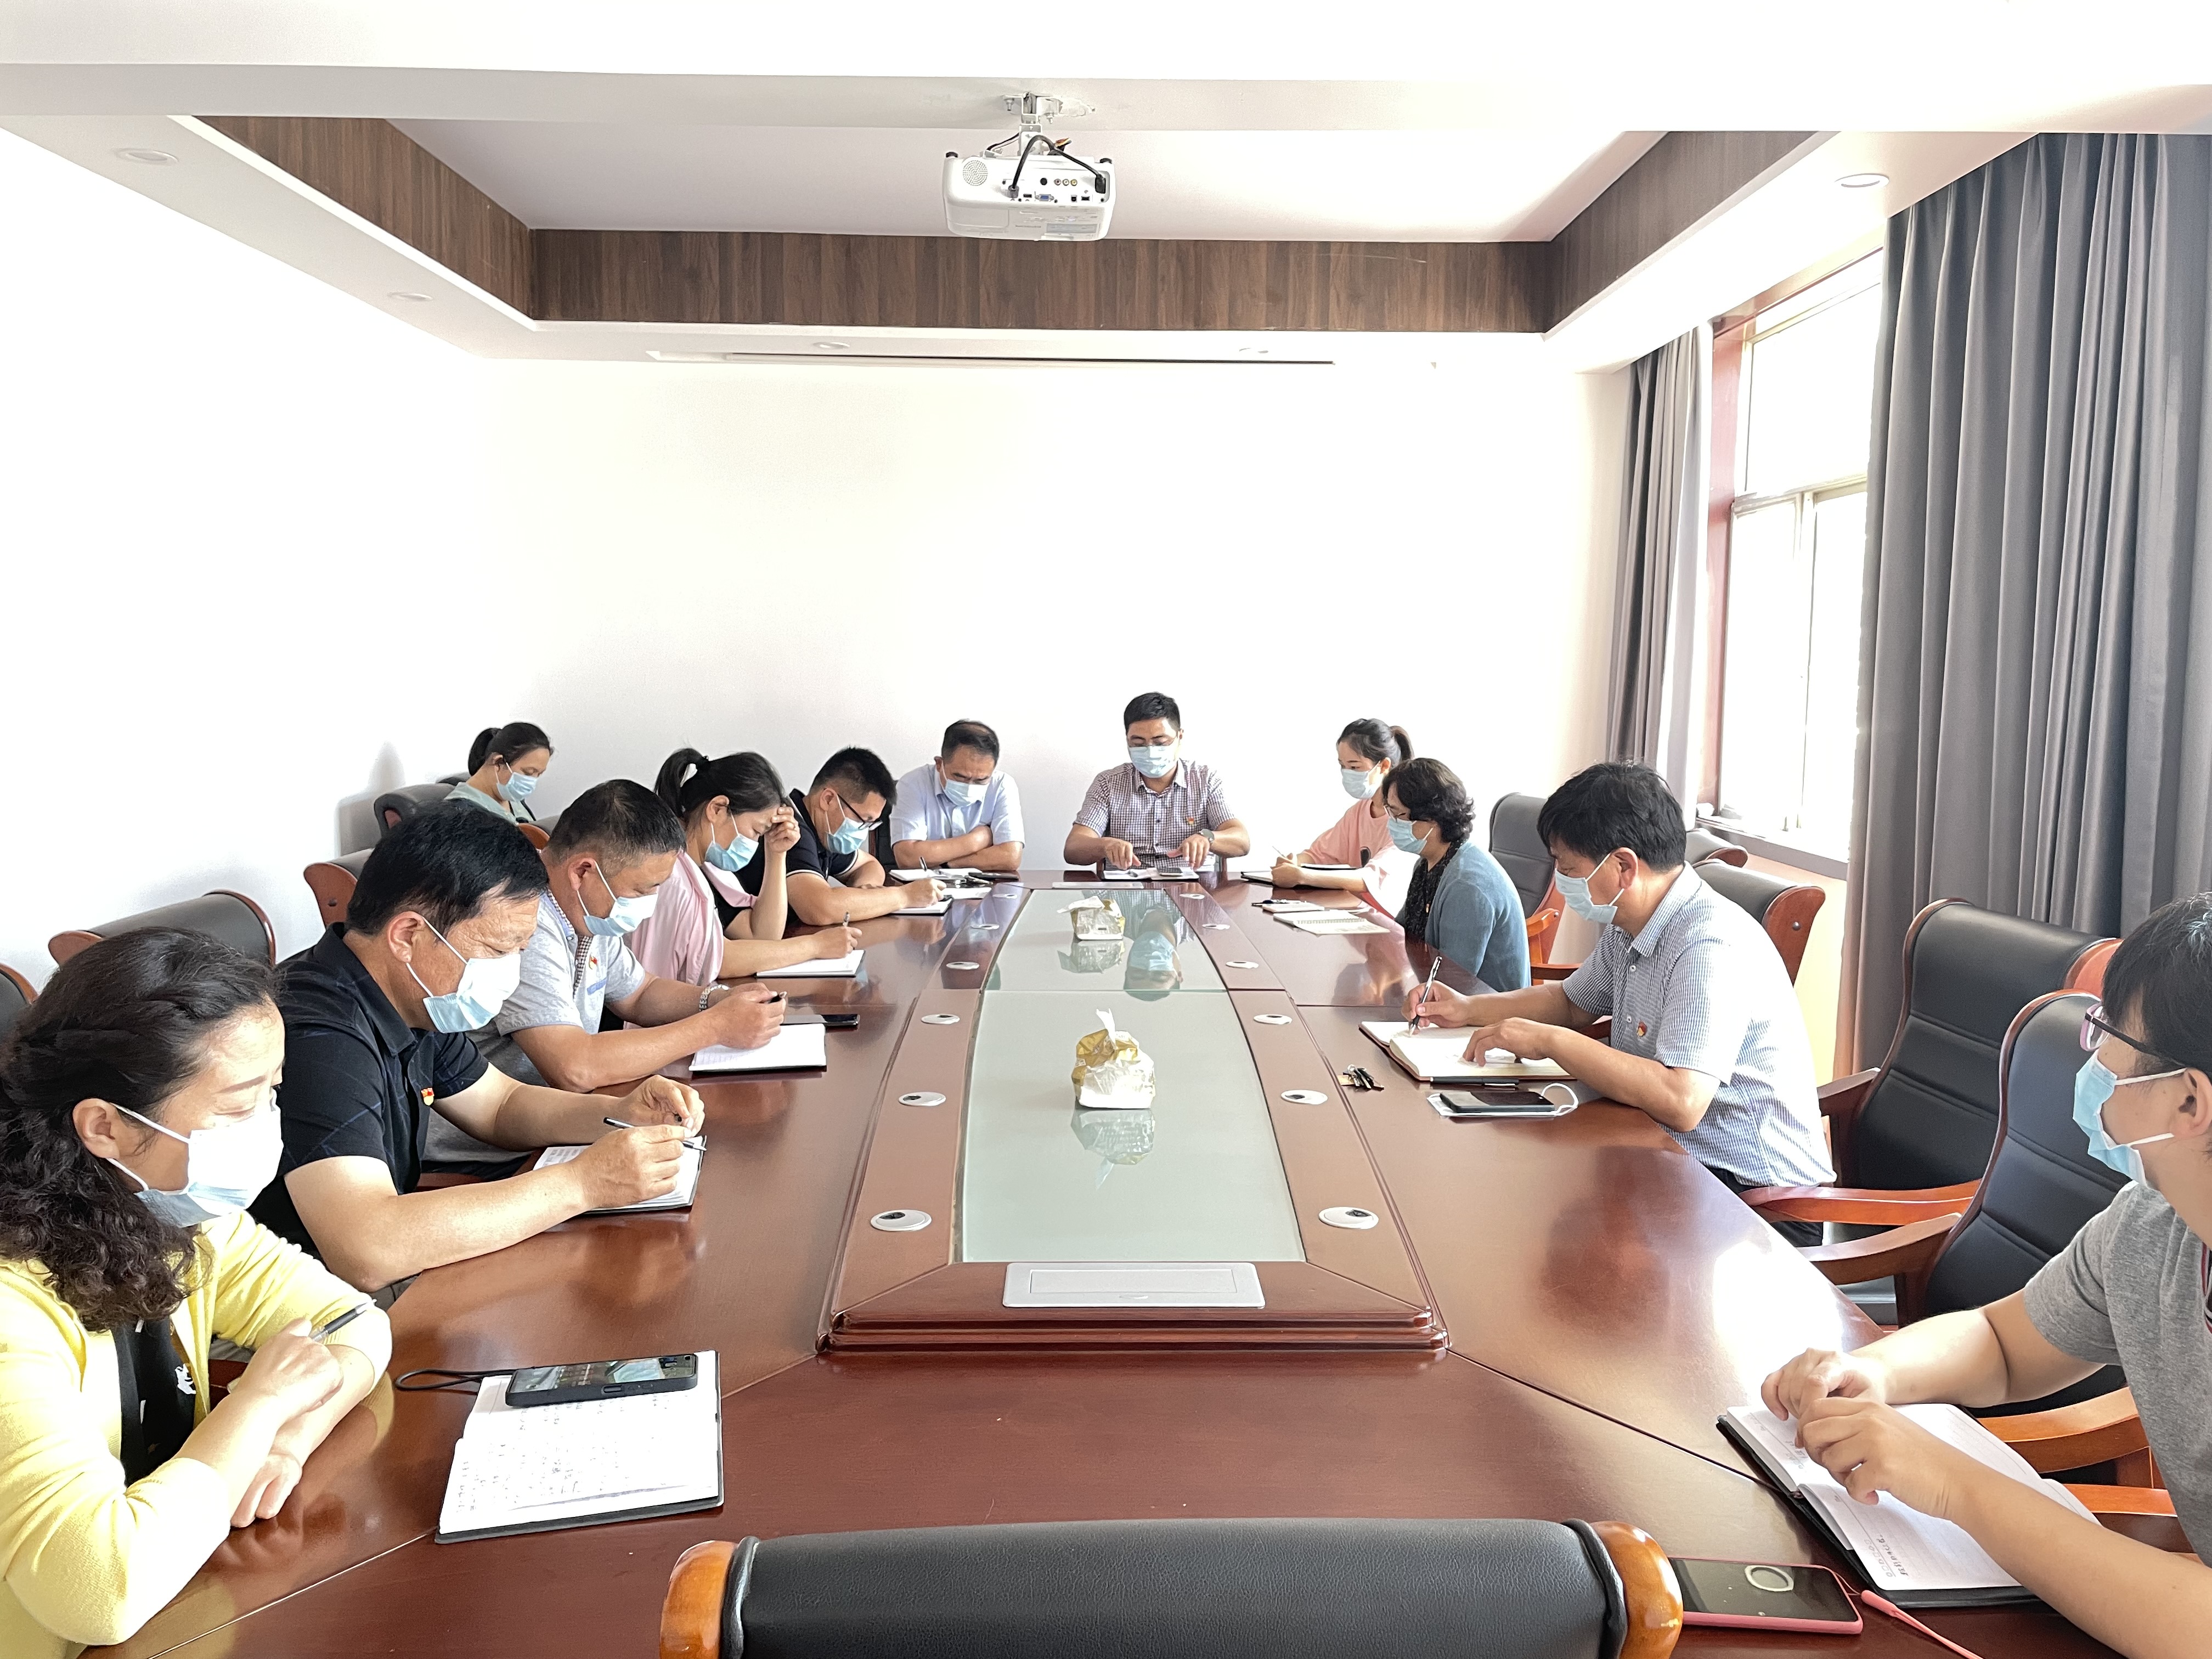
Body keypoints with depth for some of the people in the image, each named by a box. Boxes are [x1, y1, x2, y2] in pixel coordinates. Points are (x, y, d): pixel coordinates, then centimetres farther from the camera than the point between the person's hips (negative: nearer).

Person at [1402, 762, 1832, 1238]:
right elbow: (1573, 1002, 26)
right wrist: (1468, 1010, 10)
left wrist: (1550, 1041, -25)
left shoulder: (1711, 947, -25)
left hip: (1756, 1193, -9)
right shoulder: (1628, 927, 6)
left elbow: (1680, 1102, -35)